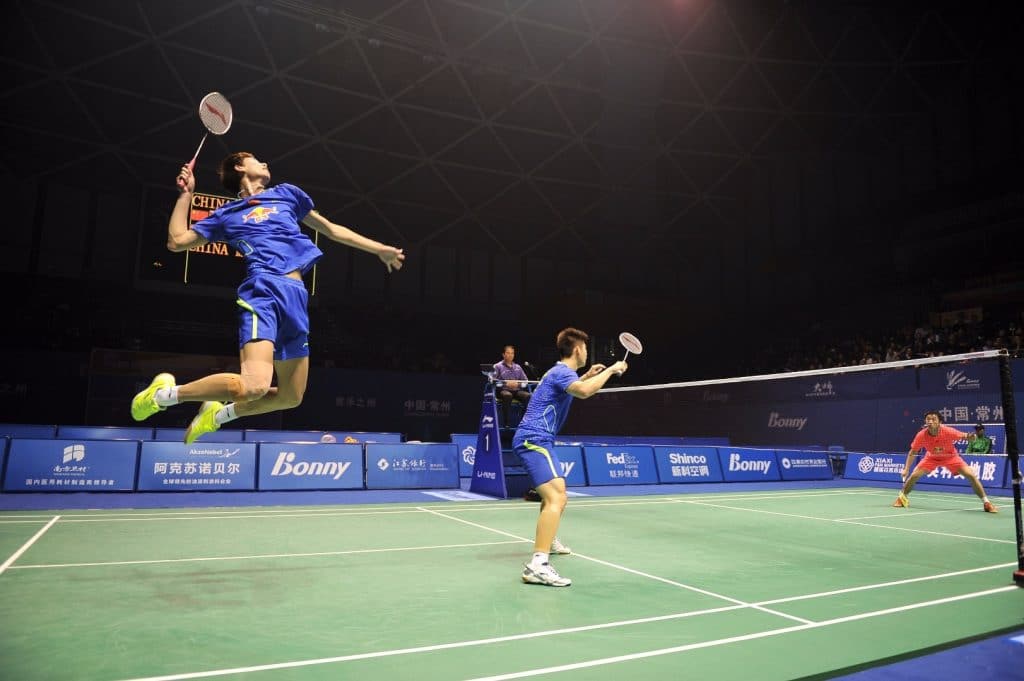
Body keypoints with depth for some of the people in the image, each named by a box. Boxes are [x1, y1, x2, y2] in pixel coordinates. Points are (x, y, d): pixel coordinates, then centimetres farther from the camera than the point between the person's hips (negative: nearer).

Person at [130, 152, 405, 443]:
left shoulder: (286, 194, 26)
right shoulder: (226, 214, 19)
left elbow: (331, 229, 32)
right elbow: (177, 241, 17)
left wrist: (380, 249, 31)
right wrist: (186, 193, 17)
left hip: (296, 297, 5)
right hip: (263, 290, -5)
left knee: (291, 397, 8)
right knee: (254, 385, -27)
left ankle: (218, 414, 30)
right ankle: (164, 393, -4)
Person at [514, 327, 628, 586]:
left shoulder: (559, 372, 19)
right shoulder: (562, 371, -13)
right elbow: (584, 392, -35)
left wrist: (587, 376, 35)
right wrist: (610, 370, -22)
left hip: (533, 439, 11)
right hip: (534, 439, -11)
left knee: (553, 493, 30)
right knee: (557, 498, -23)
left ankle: (547, 540, 50)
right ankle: (538, 565, -31)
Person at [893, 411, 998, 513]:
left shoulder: (948, 431, -35)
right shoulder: (921, 435, -28)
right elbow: (912, 452, -14)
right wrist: (906, 469, -19)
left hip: (950, 457, -1)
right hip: (931, 457, 1)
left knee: (971, 475, -15)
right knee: (915, 475, -12)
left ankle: (986, 503, 3)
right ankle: (901, 497, 11)